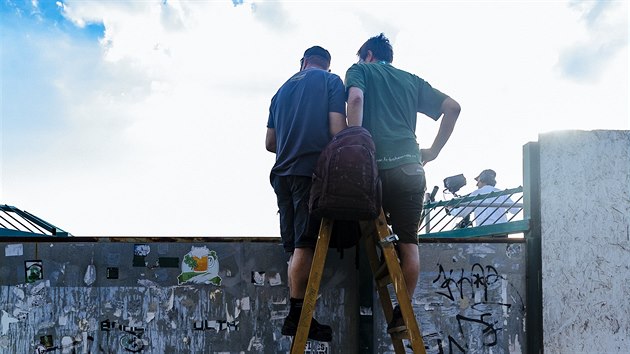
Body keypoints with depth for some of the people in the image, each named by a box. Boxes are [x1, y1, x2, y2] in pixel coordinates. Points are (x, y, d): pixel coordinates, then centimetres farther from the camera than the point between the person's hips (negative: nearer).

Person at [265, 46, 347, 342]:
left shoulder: (283, 89, 24)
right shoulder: (331, 81, 7)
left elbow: (270, 142, 23)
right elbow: (337, 129, -6)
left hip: (283, 173, 6)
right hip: (313, 171, -6)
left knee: (295, 246, 5)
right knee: (306, 243, -10)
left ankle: (297, 315, 3)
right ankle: (296, 315, -14)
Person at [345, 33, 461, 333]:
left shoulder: (360, 70, 14)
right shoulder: (412, 80, 24)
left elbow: (356, 98, -9)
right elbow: (452, 107, 15)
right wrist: (433, 151, 16)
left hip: (376, 165, -3)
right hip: (411, 167, 3)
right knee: (408, 241, 4)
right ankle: (403, 311, 3)